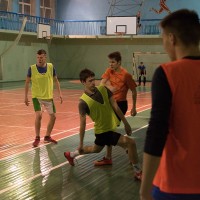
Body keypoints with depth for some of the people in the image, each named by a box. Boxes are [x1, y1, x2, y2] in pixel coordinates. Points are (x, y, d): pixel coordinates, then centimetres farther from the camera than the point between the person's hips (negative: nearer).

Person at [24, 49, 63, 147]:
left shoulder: (51, 67, -6)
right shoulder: (32, 68, -11)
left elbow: (56, 80, 6)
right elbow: (27, 82, -1)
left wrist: (60, 93, 0)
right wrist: (26, 96, -3)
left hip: (48, 96, 3)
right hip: (37, 96, -3)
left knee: (53, 116, 7)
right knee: (39, 115, -21)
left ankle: (47, 136, 27)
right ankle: (37, 138, -3)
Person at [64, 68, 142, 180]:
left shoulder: (103, 89, -6)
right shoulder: (83, 102, -21)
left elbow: (115, 106, -1)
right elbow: (82, 124, -17)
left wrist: (126, 123, 1)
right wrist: (81, 144, -12)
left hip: (110, 127, 7)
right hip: (103, 131, -7)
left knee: (95, 149, 30)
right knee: (130, 143, -17)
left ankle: (71, 155, 52)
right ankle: (138, 172, -1)